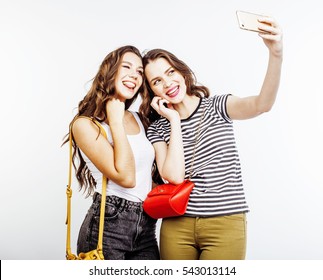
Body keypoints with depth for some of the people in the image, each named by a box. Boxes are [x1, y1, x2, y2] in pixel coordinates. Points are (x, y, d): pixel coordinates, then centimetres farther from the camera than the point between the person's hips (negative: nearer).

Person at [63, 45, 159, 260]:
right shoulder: (86, 124, -9)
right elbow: (125, 177, -19)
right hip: (109, 226, -6)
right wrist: (115, 121, -14)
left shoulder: (138, 119, 11)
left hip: (146, 226, 6)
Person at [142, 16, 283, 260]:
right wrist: (175, 121, -7)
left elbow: (262, 105, -19)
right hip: (177, 225, 2)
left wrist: (276, 54, -34)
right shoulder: (157, 129, 5)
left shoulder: (217, 107, 1)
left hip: (225, 224, -1)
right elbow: (174, 176, -11)